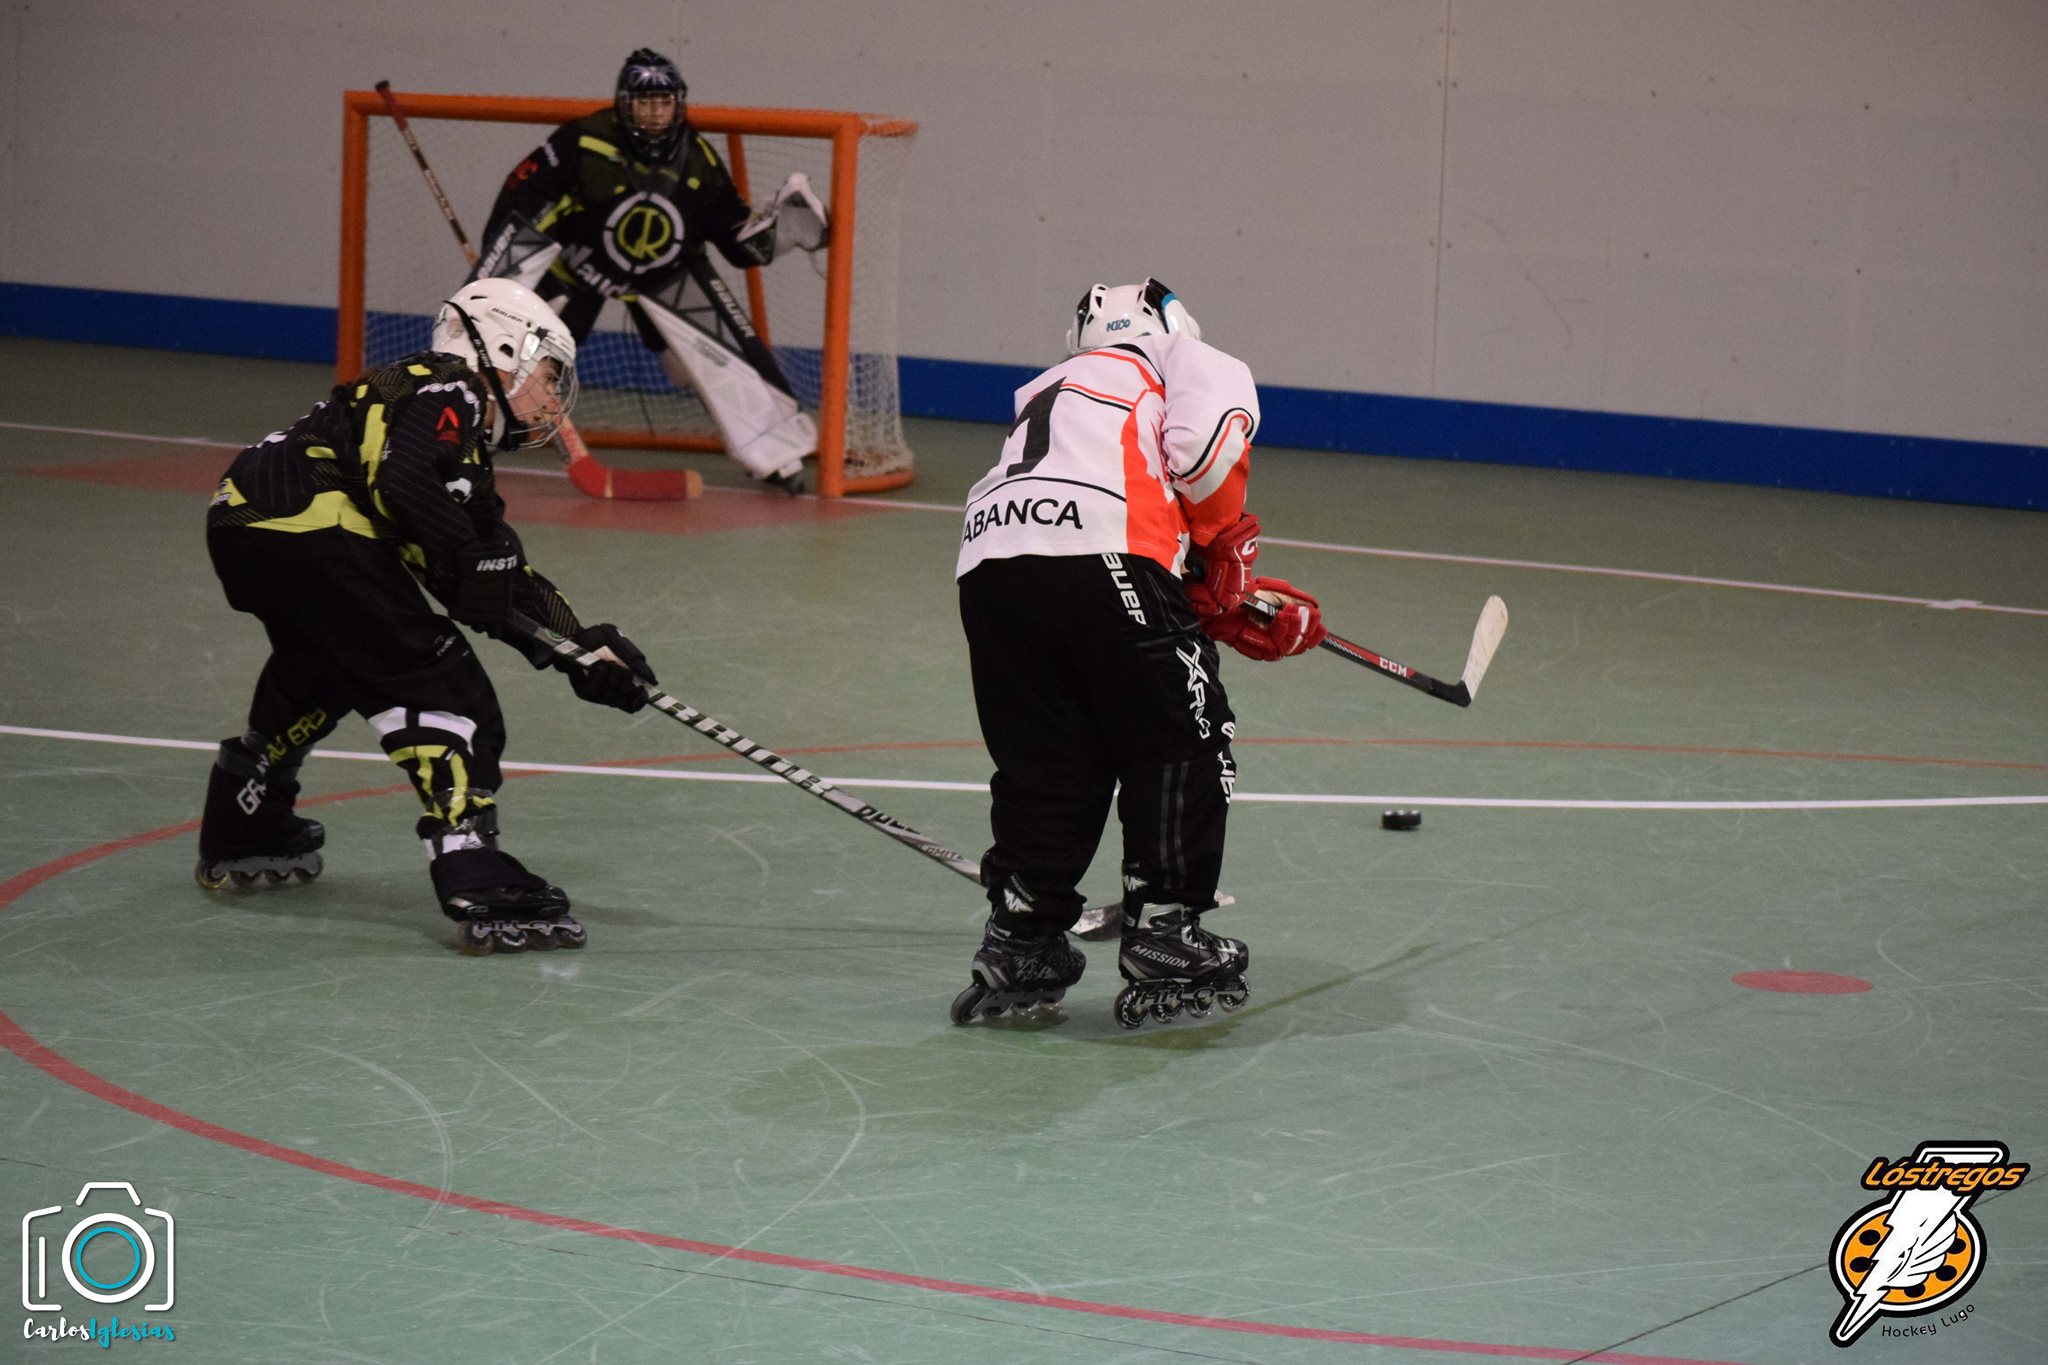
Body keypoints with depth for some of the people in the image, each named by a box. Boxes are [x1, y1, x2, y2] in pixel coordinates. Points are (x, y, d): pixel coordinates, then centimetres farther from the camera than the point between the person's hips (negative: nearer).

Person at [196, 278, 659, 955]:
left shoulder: (462, 440, 28)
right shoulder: (449, 390, 1)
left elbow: (502, 578, 26)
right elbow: (405, 480, -20)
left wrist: (582, 645, 18)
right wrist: (468, 570, -16)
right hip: (307, 530, -11)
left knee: (321, 666, 34)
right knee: (438, 686, -10)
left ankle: (236, 839, 46)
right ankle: (478, 885, -20)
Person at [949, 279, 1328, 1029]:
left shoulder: (1052, 390, 40)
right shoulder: (1191, 362, 24)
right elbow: (1210, 433, -2)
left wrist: (1234, 609, 31)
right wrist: (1227, 546, 13)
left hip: (988, 565, 6)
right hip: (1100, 555, -6)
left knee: (1044, 763, 19)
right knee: (1180, 745, 9)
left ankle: (1019, 939, 18)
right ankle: (1164, 940, 9)